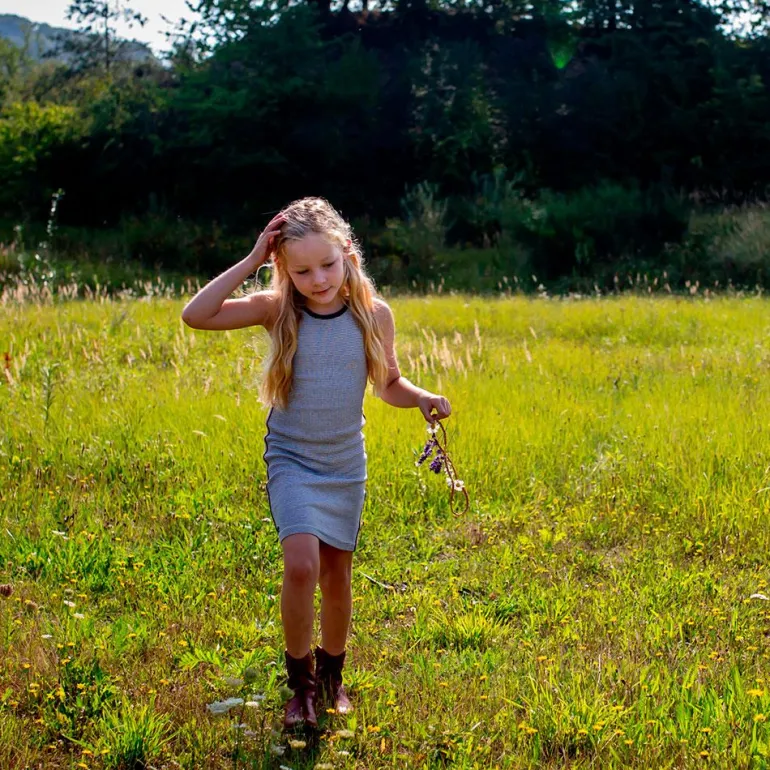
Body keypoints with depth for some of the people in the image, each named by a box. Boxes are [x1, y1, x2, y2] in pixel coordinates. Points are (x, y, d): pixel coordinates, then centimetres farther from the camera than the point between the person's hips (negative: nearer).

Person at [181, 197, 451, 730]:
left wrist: (423, 399, -14)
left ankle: (332, 675, 36)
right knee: (301, 565, -20)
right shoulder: (277, 310, -12)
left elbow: (389, 385, 6)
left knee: (337, 575, 12)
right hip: (291, 461, -2)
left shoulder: (373, 314, -7)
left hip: (345, 465, 2)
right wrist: (250, 263, -24)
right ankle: (301, 683, 1)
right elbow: (195, 316, -22)